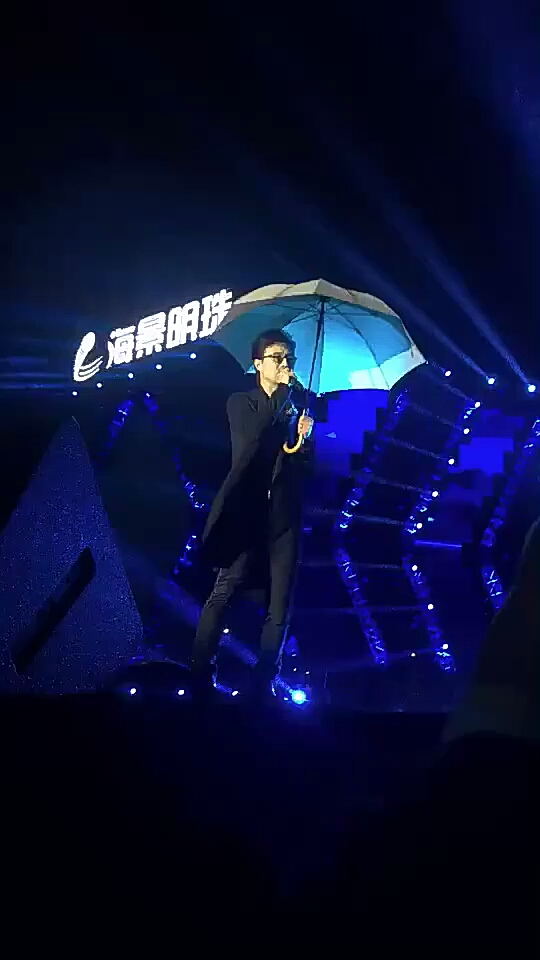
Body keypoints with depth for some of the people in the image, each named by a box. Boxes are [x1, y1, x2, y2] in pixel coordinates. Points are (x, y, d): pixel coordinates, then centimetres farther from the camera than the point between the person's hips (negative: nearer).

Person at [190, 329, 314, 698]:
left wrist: (304, 439, -11)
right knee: (223, 594, -9)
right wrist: (282, 392, -10)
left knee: (279, 605, 1)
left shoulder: (298, 407, 15)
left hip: (284, 516, 3)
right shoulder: (241, 402, 8)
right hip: (247, 511, -3)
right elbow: (249, 441, -13)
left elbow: (307, 467, 11)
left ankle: (264, 684, 6)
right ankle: (199, 678, -7)